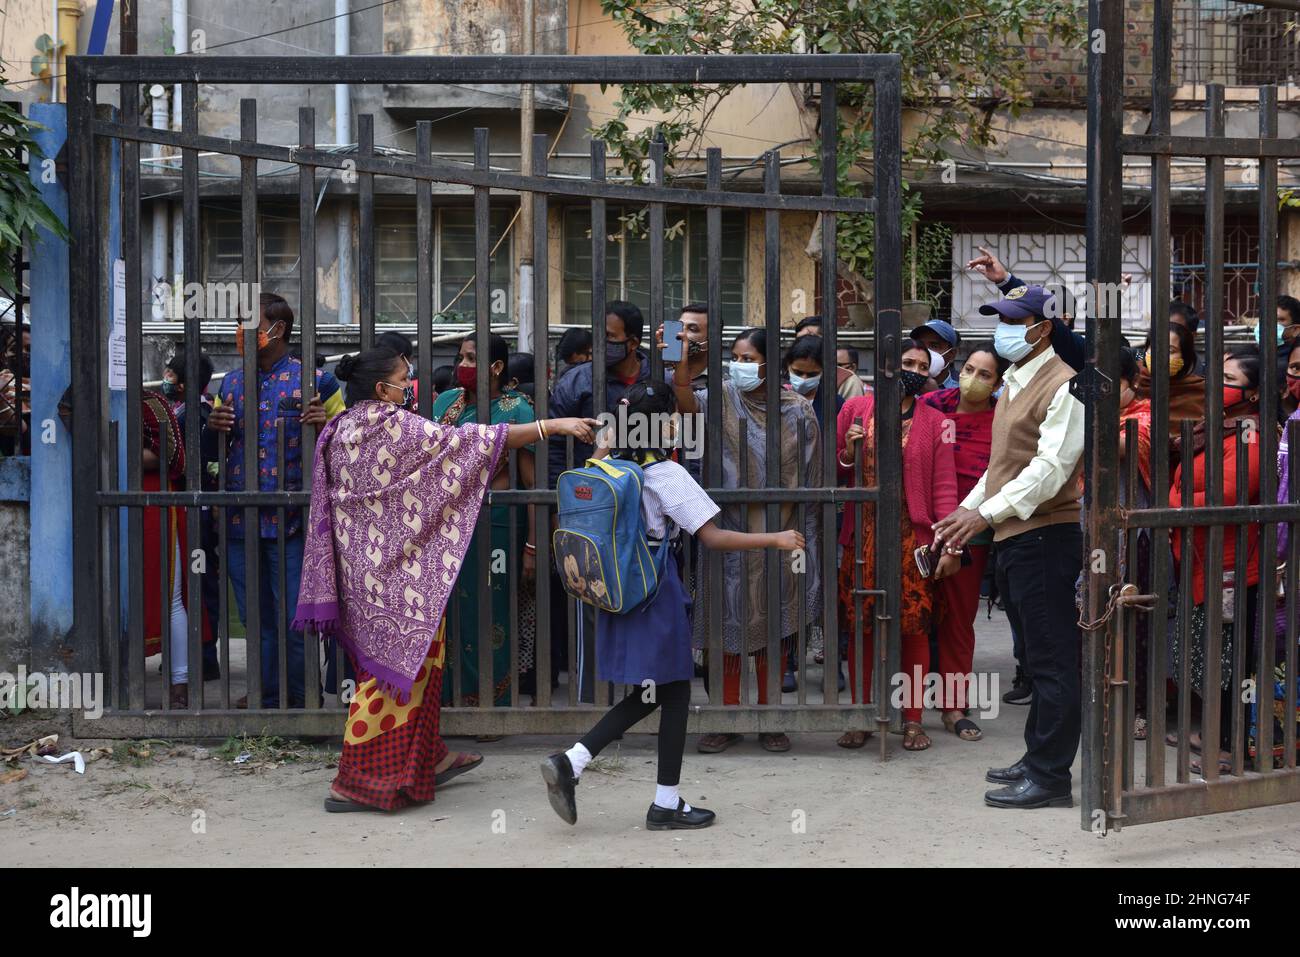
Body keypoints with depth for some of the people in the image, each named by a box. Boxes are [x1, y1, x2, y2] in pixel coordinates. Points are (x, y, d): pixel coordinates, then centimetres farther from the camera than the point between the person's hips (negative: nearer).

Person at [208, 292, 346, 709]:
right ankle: (267, 695, 22)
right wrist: (213, 426, 0)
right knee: (256, 617, 12)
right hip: (240, 519, 5)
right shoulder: (231, 382, 14)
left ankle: (302, 699, 9)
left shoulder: (313, 380, 0)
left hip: (290, 520, -5)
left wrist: (325, 423, -18)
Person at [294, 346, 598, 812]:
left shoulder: (339, 430, 8)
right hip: (395, 573, -9)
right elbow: (469, 442, -20)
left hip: (361, 565, 9)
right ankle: (356, 782, -1)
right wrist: (555, 425, -19)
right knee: (393, 669, -3)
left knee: (408, 663, 19)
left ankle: (426, 760, 29)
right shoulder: (392, 425, -17)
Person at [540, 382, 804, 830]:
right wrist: (775, 539, -12)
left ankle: (570, 762, 2)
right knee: (675, 694, 5)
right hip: (657, 591, -8)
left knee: (646, 695, 16)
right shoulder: (668, 475, -14)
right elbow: (712, 537, -17)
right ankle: (666, 804, 10)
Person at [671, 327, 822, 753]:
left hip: (779, 534, 0)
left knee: (773, 624, 7)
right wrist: (685, 367, -38)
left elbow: (809, 479, 2)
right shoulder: (724, 398, 1)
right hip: (729, 530, 0)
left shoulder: (798, 410, 0)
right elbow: (687, 402, -21)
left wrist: (804, 533, 0)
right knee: (729, 622, 3)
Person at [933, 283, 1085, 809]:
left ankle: (1050, 778, -2)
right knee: (1040, 658, 16)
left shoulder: (1062, 386, -12)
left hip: (1046, 534, -10)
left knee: (1052, 661, -5)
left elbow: (1051, 468, -21)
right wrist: (966, 510, 16)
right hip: (1012, 535, 10)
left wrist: (987, 512, -24)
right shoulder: (1015, 383, 18)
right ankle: (1037, 760, 24)